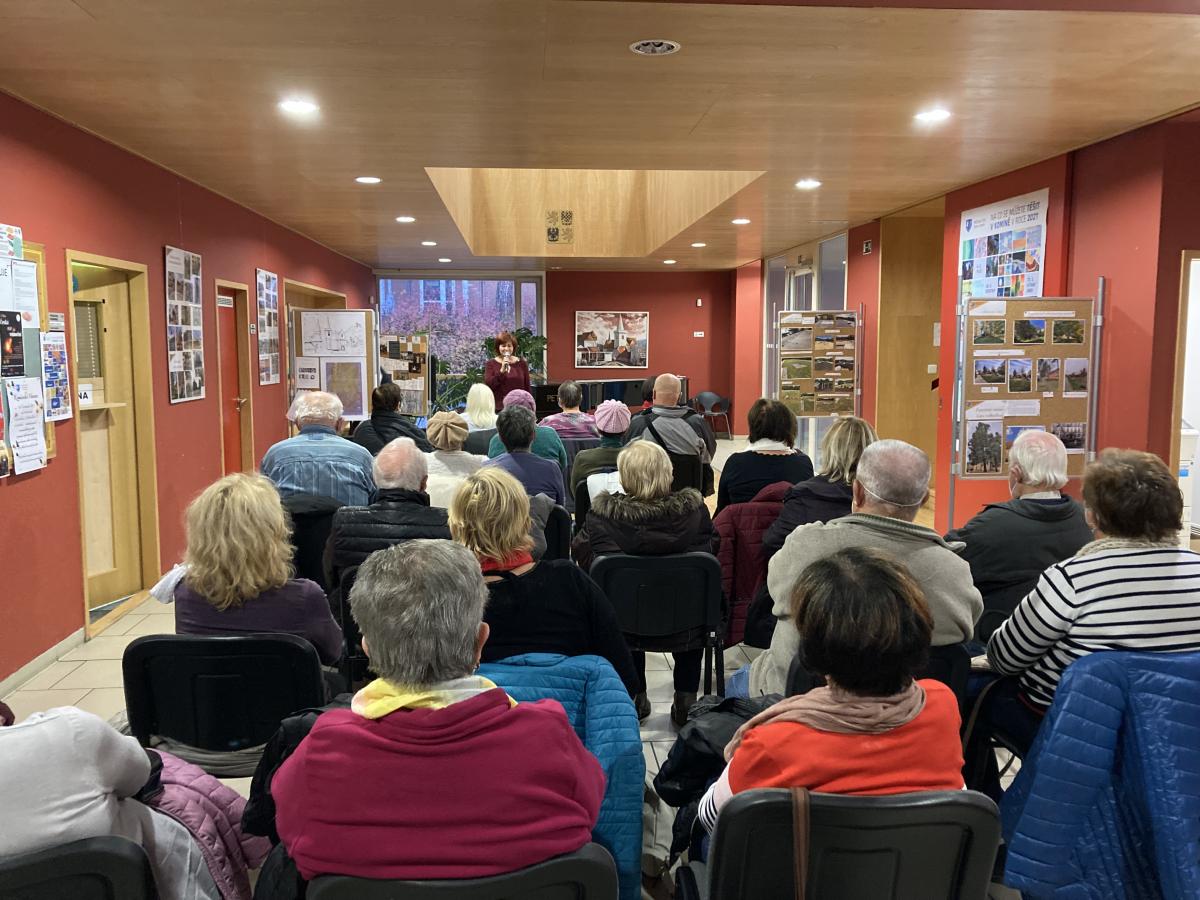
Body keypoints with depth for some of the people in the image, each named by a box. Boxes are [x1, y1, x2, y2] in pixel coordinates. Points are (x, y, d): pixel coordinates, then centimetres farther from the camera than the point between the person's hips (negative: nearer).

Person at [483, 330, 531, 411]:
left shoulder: (522, 364, 7)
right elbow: (488, 385, -8)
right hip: (498, 409, -1)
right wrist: (502, 370, -16)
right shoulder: (491, 364, 4)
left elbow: (527, 388, 10)